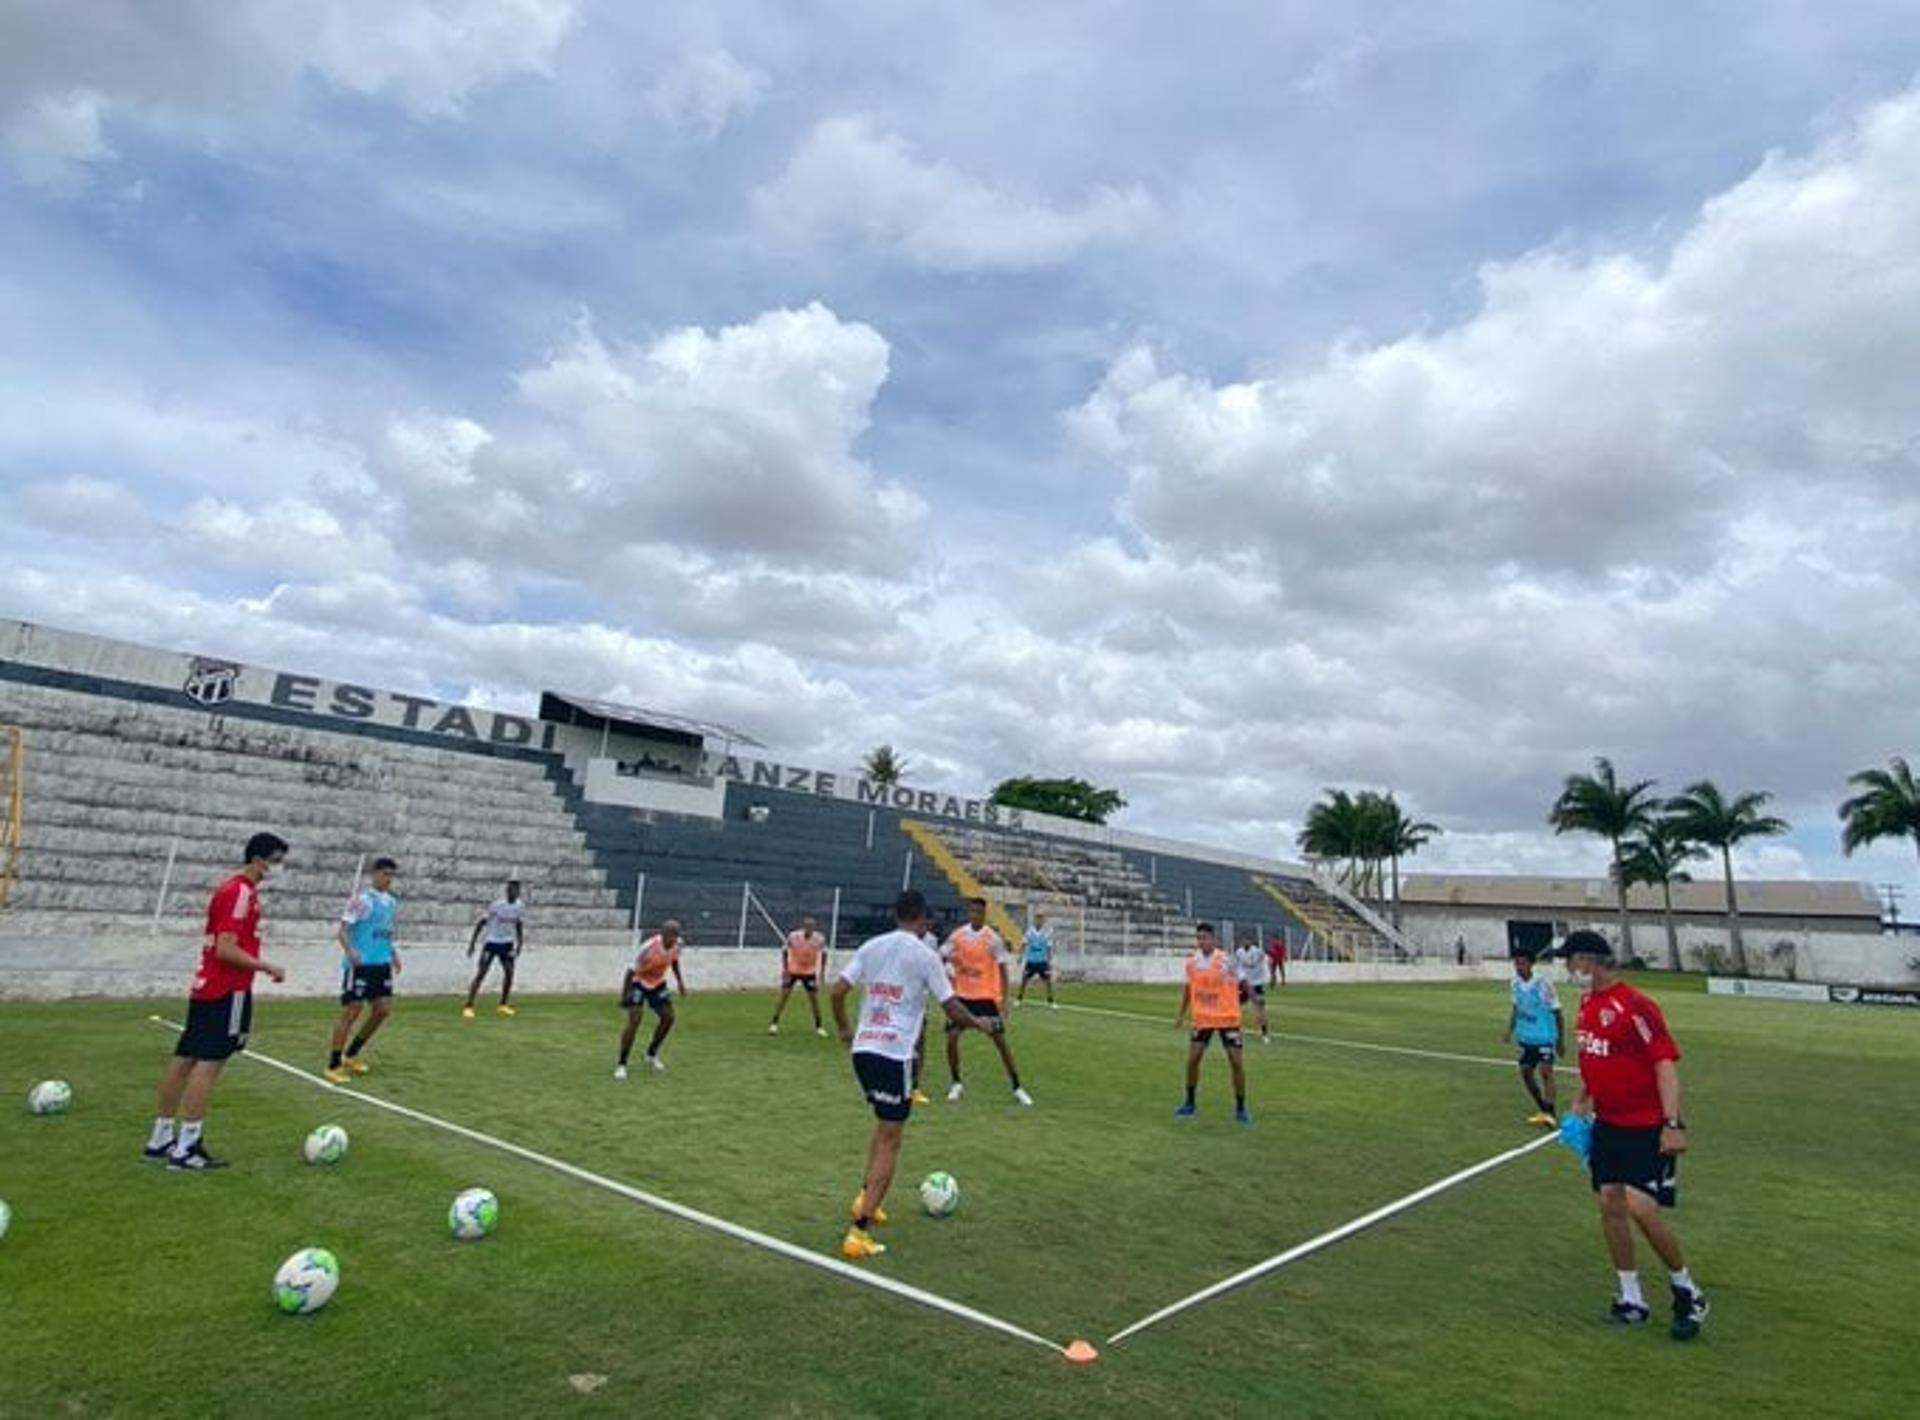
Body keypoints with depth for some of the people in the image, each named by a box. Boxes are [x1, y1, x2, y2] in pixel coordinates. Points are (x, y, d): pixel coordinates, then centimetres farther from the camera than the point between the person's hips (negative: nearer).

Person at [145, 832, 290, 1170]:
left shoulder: (232, 889, 15)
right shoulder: (241, 892, -16)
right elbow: (226, 949, -21)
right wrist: (268, 967, -13)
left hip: (206, 987, 10)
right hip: (227, 992, -10)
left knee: (185, 1059, 14)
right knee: (210, 1063, -6)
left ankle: (161, 1138, 24)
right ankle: (186, 1147, -3)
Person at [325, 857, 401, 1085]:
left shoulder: (391, 902, 12)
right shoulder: (361, 899, -11)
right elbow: (343, 930, -15)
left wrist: (394, 954, 15)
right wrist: (350, 951, -30)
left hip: (382, 963, 8)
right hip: (360, 964, -8)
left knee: (383, 1009, 7)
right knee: (352, 1010, -4)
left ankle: (351, 1054, 23)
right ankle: (334, 1065, 7)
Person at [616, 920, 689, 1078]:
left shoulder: (676, 944, -16)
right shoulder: (649, 947, -35)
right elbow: (632, 970, -25)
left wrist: (679, 981, 11)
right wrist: (624, 994, -22)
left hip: (658, 983, 6)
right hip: (639, 983, -6)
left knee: (668, 1017, 3)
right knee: (634, 1021, -18)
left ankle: (652, 1055, 24)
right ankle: (621, 1065, -7)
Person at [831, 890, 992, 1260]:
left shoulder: (871, 946, 8)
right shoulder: (925, 955, -6)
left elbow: (837, 991, 5)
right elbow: (952, 1009, -3)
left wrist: (845, 1029, 22)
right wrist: (979, 1024, 16)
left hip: (863, 1049, 6)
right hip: (895, 1055, -6)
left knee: (885, 1124, 27)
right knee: (889, 1142, 1)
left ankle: (866, 1198, 24)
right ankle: (858, 1233, -4)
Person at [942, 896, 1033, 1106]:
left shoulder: (993, 939, -9)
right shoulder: (957, 935, -1)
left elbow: (1002, 971, -7)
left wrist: (1003, 1001, -13)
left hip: (987, 996, -2)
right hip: (962, 995, 3)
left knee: (1000, 1042, -1)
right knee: (951, 1038, -6)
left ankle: (1017, 1087, 12)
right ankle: (956, 1084, 15)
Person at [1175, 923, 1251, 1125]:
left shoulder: (1225, 961, -15)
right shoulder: (1192, 962, -2)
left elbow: (1238, 985, -10)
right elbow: (1189, 987, 12)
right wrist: (1182, 1014, 16)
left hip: (1227, 1018, -3)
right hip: (1202, 1018, 4)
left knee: (1236, 1061, -3)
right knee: (1192, 1059, 0)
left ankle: (1240, 1108, 14)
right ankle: (1190, 1104, 18)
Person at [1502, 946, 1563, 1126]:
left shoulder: (1543, 984, -17)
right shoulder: (1514, 983, -1)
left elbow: (1557, 1013, -9)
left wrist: (1561, 1041, -6)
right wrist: (1510, 1030, 5)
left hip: (1545, 1036, -6)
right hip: (1526, 1037, 6)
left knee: (1545, 1071, -20)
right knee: (1526, 1072, 11)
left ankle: (1551, 1114, -19)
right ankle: (1543, 1110, 28)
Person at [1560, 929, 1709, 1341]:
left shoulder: (1633, 1006, -19)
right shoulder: (1587, 1004, 7)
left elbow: (1666, 1063, -21)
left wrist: (1673, 1123, -26)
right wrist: (1583, 1099, 18)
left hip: (1647, 1128, -8)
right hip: (1607, 1123, 8)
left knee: (1641, 1208, -11)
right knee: (1610, 1203, 7)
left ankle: (1688, 1294, 14)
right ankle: (1632, 1299, 22)